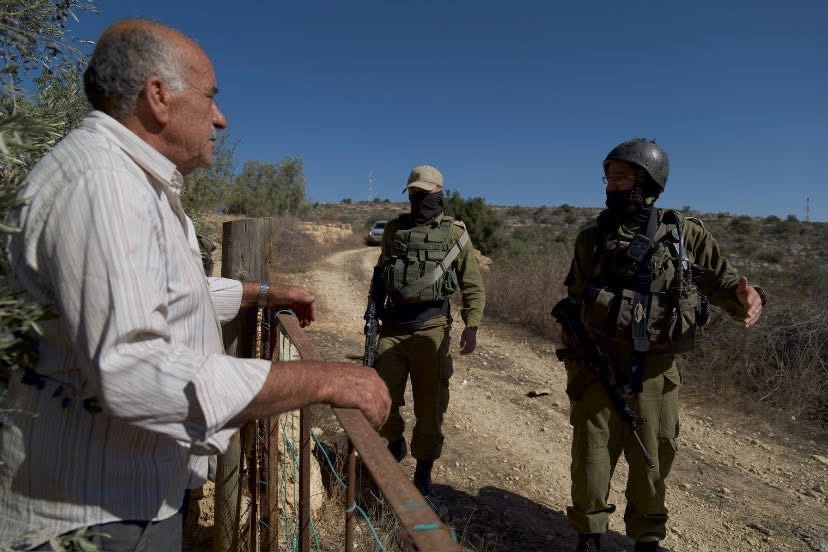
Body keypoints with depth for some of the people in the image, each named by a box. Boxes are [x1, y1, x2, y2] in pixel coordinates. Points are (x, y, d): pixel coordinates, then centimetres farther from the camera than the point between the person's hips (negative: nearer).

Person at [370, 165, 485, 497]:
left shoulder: (454, 232, 0)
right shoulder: (394, 229, 9)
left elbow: (473, 285, 1)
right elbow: (380, 276, 16)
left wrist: (472, 326, -8)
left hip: (431, 326, -3)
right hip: (393, 324, 3)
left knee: (430, 403, 5)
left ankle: (424, 472, 23)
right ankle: (395, 445, 35)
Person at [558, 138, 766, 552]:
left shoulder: (684, 233, -3)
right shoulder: (591, 238, 1)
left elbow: (722, 282, 2)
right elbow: (574, 305, 6)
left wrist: (747, 296, -22)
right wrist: (572, 365, 3)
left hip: (654, 375, 0)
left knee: (650, 464, 15)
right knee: (590, 460, 9)